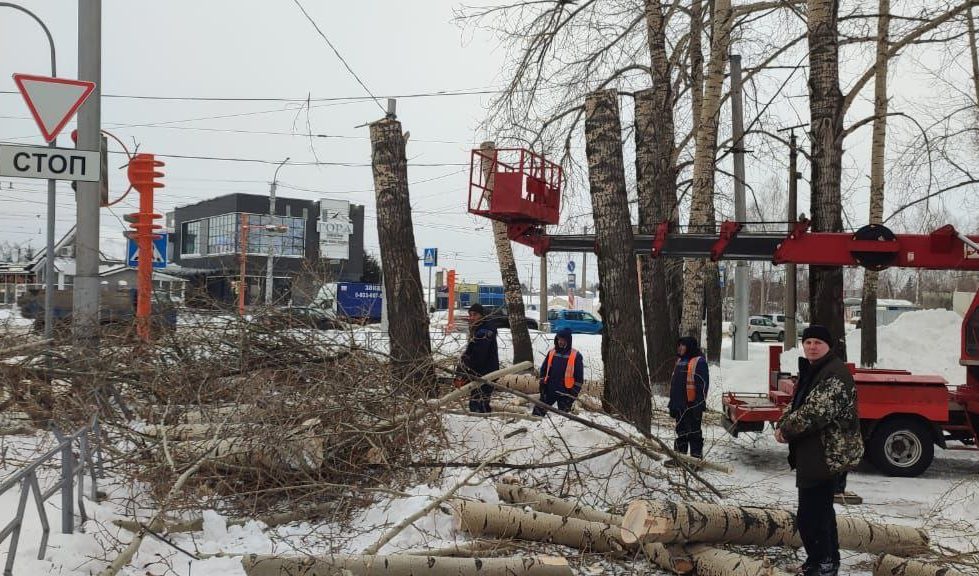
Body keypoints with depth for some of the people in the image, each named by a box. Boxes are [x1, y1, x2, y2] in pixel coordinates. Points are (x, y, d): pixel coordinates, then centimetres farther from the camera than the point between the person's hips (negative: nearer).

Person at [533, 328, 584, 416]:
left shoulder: (576, 356, -6)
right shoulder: (551, 352, 6)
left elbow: (579, 376, -4)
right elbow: (544, 369, 14)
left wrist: (574, 392, -8)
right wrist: (542, 384, 6)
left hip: (565, 392, -4)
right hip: (549, 390, 4)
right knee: (538, 411, 4)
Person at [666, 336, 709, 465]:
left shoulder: (699, 362, -12)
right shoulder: (680, 360, 16)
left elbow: (703, 385, -17)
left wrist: (699, 405, -20)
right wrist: (672, 403, 20)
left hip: (692, 405, -9)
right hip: (679, 405, 9)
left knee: (694, 433, 0)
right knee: (681, 431, 16)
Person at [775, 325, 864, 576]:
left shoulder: (835, 374, -19)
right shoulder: (810, 371, 14)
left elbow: (816, 412, -28)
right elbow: (796, 405, 17)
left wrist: (786, 430, -16)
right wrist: (782, 424, -3)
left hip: (827, 456, -11)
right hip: (814, 455, 11)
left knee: (809, 516, -8)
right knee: (822, 510, 21)